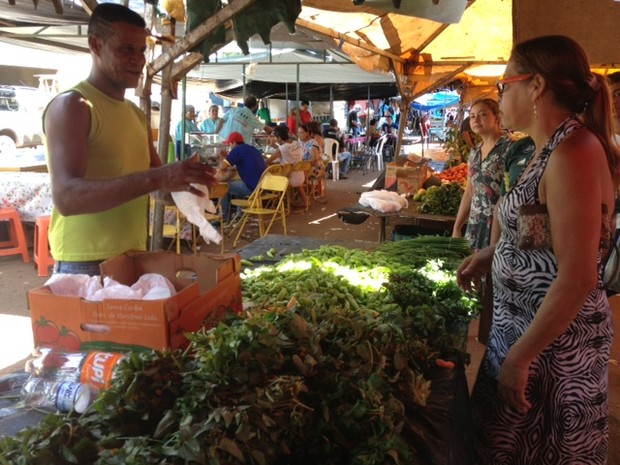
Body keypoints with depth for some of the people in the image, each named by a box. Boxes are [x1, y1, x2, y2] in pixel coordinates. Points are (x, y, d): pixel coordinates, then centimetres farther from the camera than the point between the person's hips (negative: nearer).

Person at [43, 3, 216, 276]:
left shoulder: (136, 113, 13)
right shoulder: (71, 105, -12)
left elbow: (155, 173, 19)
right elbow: (66, 197, -25)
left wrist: (185, 176, -3)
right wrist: (155, 179, -35)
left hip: (134, 257, 8)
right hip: (86, 264, -8)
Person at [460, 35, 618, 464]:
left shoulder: (573, 150, -22)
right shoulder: (555, 147, 8)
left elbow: (577, 277, -26)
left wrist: (520, 357, -22)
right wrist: (491, 255, 10)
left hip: (552, 341, -9)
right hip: (527, 325, 9)